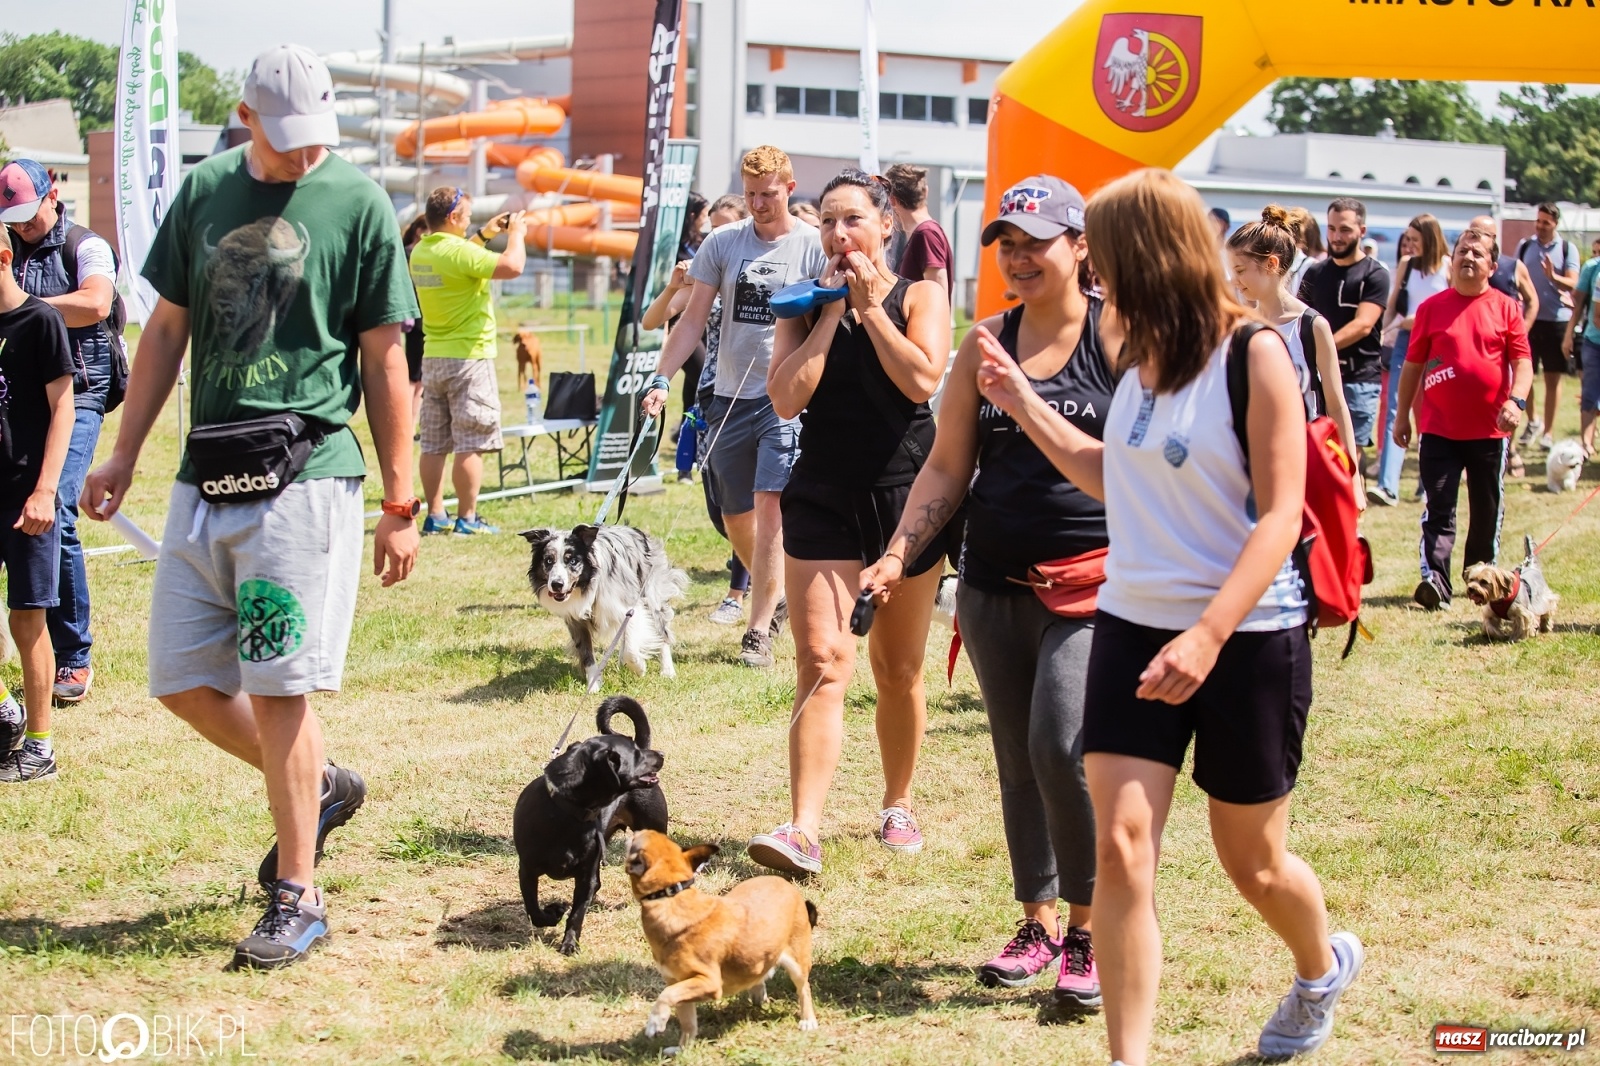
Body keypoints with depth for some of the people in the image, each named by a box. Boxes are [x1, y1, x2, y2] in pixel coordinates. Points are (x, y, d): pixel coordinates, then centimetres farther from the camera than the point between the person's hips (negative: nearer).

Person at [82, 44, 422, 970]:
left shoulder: (359, 204, -4)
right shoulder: (205, 191, 8)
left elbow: (385, 362, -2)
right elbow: (169, 329, 16)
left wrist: (402, 504, -3)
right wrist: (123, 456, 14)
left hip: (306, 478, -5)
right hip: (206, 477, 5)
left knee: (279, 688, -5)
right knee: (183, 681, 8)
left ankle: (298, 895, 6)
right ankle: (320, 787, 30)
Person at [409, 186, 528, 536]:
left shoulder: (420, 253, 7)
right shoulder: (459, 251, -18)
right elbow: (512, 266, -25)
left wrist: (484, 236, 24)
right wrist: (516, 234, -7)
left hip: (433, 358, 8)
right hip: (469, 356, -8)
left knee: (433, 445, 9)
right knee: (470, 445, -3)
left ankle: (435, 516, 12)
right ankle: (467, 519, -2)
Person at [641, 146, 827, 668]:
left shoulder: (814, 246, -3)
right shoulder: (722, 243, 5)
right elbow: (693, 319, 7)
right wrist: (662, 378, -4)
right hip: (730, 395, 4)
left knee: (770, 506, -13)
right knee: (735, 517, 11)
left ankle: (759, 631, -8)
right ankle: (773, 600, 34)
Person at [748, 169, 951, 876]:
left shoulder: (919, 296, 2)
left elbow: (923, 379, -15)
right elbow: (786, 398, -7)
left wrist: (870, 306, -10)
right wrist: (829, 312, -7)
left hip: (905, 494, 0)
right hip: (823, 496, 1)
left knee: (898, 669, 11)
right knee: (821, 663, -12)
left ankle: (897, 804, 30)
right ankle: (804, 830, -20)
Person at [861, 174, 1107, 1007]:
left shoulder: (1116, 334, -4)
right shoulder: (985, 343, 9)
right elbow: (947, 467, 10)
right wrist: (899, 554, -1)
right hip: (995, 581, 5)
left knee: (1062, 746, -18)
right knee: (1017, 760, 10)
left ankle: (1090, 930, -3)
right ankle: (1038, 922, 24)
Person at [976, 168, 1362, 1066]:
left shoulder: (1253, 354, -13)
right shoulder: (1141, 359, 7)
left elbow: (1281, 515, -18)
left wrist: (1208, 636, -27)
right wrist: (1022, 402, 19)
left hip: (1248, 639, -5)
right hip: (1134, 629, 5)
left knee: (1252, 860, 11)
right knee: (1121, 847, -9)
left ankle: (1325, 967, 43)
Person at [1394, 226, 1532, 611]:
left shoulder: (1505, 309, 3)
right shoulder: (1432, 308, 3)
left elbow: (1523, 361, -1)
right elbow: (1413, 364, 7)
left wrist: (1516, 400, -19)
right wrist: (1402, 415, 7)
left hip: (1490, 429, 1)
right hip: (1439, 428, -1)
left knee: (1487, 510, 12)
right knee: (1439, 508, -8)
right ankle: (1435, 579, -15)